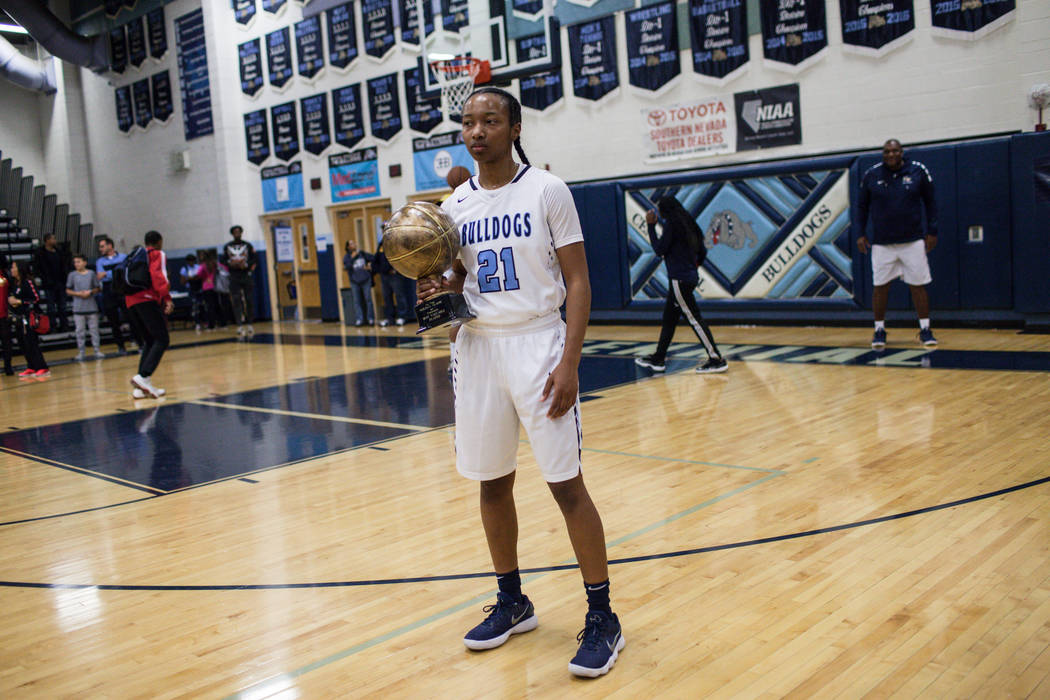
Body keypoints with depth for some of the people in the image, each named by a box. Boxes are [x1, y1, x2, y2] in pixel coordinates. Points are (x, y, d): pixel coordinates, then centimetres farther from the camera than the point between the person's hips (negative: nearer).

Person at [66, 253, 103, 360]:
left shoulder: (92, 274, 3)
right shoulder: (72, 275, 3)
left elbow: (97, 288, 7)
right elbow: (68, 290, 5)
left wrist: (90, 292, -11)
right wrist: (78, 293, -10)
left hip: (92, 307, 0)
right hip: (78, 308, 0)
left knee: (94, 329, 4)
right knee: (80, 331, 3)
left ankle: (97, 350, 11)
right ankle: (80, 352, 9)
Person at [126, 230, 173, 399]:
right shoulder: (158, 254, 6)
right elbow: (158, 276, -11)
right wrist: (167, 298, -20)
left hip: (130, 301, 8)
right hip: (147, 300, -8)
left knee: (149, 342, 13)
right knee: (161, 340, -8)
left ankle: (141, 387, 3)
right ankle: (143, 377, -28)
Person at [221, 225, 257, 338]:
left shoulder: (247, 245, 6)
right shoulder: (227, 246, 8)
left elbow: (253, 259, 3)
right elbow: (223, 260, 9)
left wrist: (246, 264, -15)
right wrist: (230, 263, -11)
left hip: (246, 275, 0)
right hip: (234, 277, 0)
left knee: (249, 300, 2)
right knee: (237, 301, -7)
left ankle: (249, 324, 16)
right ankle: (240, 326, -11)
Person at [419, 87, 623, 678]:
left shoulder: (546, 191, -4)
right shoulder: (456, 204, 9)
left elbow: (578, 280, -7)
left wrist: (569, 363, -17)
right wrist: (441, 286, -4)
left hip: (537, 344, -5)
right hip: (478, 346, 5)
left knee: (567, 483, -5)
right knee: (492, 482, 11)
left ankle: (602, 617, 8)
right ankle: (512, 602, 29)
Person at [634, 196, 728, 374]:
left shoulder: (670, 224, -10)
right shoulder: (688, 224, 14)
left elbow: (660, 249, -10)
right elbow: (702, 252, 15)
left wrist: (651, 226, -5)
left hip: (680, 279, -9)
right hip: (690, 277, 9)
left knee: (693, 319, -7)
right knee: (669, 319, 15)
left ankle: (717, 360, -7)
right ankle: (657, 359, 22)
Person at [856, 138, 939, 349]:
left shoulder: (918, 171, -1)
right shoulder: (871, 175, 1)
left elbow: (930, 202, 6)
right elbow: (862, 205, 10)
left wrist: (932, 231, 2)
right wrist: (861, 234, 4)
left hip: (913, 241, 0)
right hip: (881, 243, 0)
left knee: (918, 285, 1)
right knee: (880, 286, 1)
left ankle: (925, 329, 11)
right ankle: (879, 330, 12)